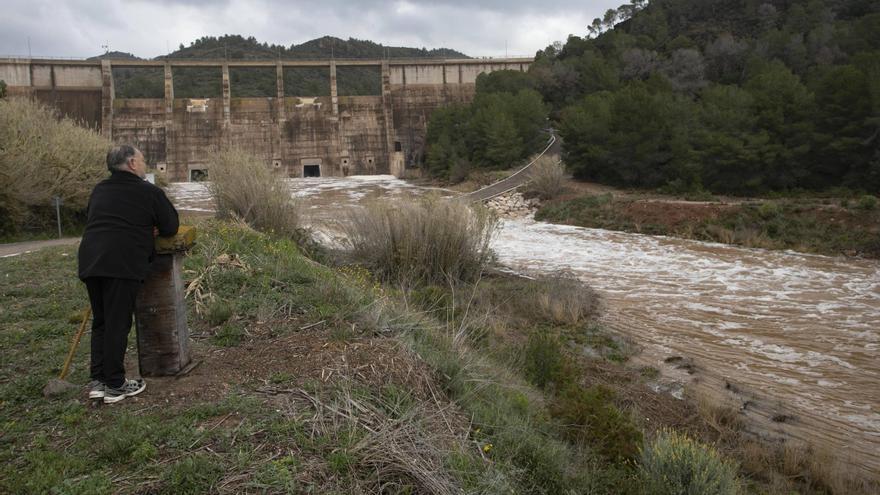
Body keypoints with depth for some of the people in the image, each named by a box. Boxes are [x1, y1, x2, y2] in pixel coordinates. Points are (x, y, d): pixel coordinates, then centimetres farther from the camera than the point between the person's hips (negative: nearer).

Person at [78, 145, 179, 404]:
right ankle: (115, 386, 5)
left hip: (90, 261, 6)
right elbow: (171, 227, 6)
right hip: (123, 263, -6)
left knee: (100, 322, 16)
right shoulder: (150, 192, 1)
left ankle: (98, 381, 16)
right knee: (118, 324, -1)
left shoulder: (99, 190, 21)